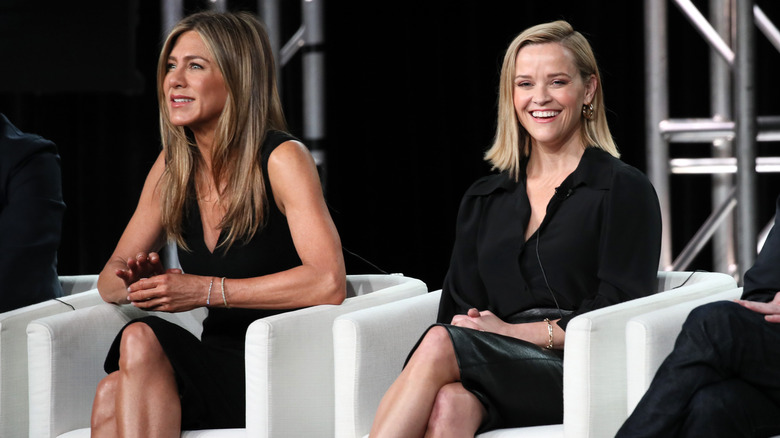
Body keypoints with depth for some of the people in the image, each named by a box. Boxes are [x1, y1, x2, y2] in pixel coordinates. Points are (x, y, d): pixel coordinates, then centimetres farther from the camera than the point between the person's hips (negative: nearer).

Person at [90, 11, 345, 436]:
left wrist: (203, 290, -22)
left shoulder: (281, 159, -10)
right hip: (218, 365, 6)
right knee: (112, 395, -25)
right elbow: (110, 277, 15)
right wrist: (136, 283, -11)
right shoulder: (173, 167, 11)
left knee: (142, 340, -28)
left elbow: (328, 282, -22)